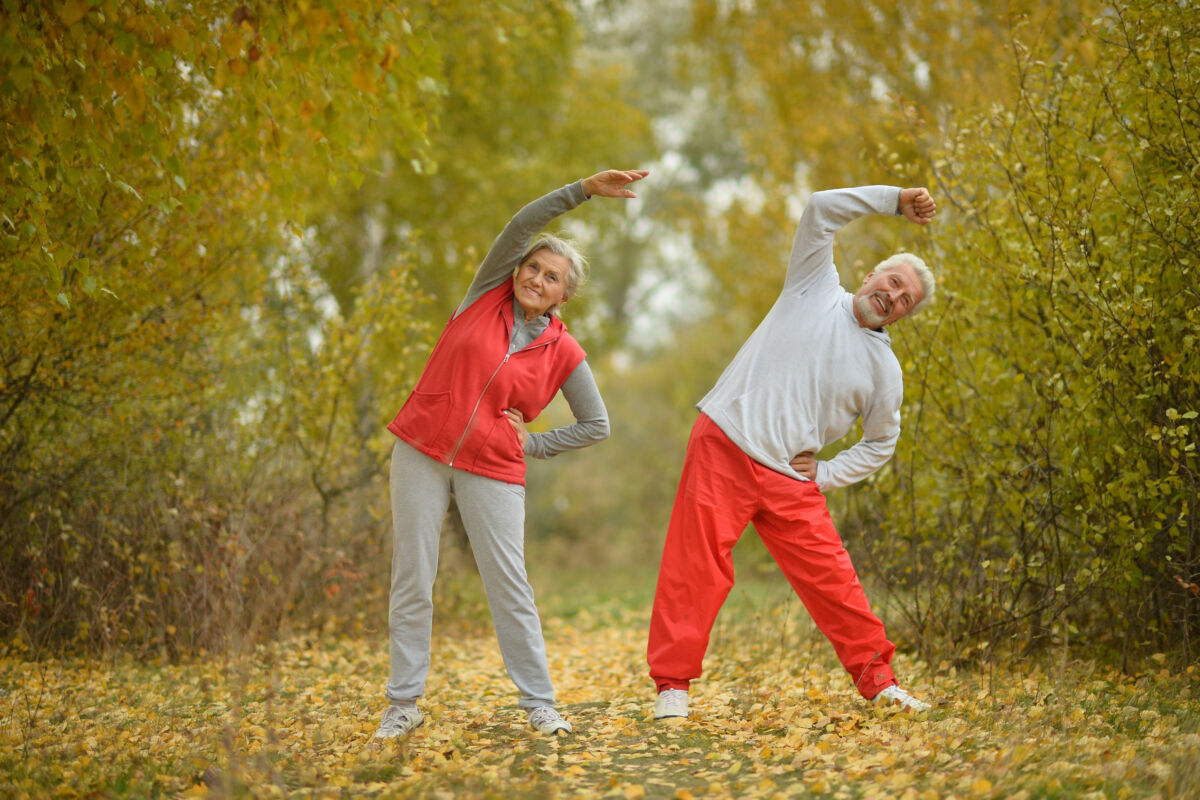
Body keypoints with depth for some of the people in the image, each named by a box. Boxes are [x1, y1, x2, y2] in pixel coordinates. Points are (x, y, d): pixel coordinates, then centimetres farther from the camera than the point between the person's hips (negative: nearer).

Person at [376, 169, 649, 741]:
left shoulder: (563, 353, 1)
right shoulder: (488, 295, 2)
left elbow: (596, 425, 8)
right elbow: (522, 224, -9)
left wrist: (532, 444, 0)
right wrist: (585, 189, -17)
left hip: (492, 469, -1)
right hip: (422, 452, 1)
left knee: (508, 584, -2)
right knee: (411, 579, 2)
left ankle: (539, 703, 8)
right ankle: (403, 704, 10)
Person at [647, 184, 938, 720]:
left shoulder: (884, 369, 12)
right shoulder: (815, 289, 8)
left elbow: (881, 443, 22)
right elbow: (823, 209, -1)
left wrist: (826, 474, 8)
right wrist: (896, 200, -3)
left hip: (790, 481, 3)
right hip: (723, 449, -3)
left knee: (831, 579, -1)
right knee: (695, 569, -7)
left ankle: (877, 679, 12)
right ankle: (672, 685, -1)